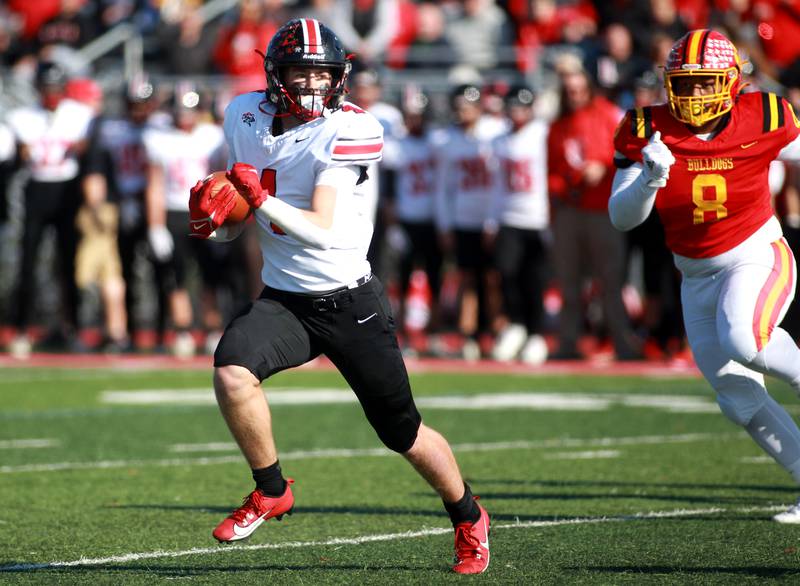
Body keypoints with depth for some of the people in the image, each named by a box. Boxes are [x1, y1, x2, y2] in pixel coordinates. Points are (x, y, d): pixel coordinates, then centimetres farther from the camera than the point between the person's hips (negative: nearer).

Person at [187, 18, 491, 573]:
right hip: (284, 299, 3)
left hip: (351, 303, -3)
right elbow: (237, 223, 11)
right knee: (231, 371, -27)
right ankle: (271, 490, -3)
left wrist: (262, 197, -36)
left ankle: (469, 519, 33)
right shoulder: (247, 118, -1)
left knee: (404, 434, 6)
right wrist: (214, 218, -11)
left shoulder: (346, 131, -17)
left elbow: (321, 231, -24)